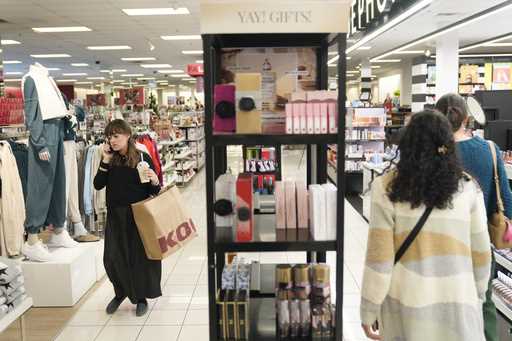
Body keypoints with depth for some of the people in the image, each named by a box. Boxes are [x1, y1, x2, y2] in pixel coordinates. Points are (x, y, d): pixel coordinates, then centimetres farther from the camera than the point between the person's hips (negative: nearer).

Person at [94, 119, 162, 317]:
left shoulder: (142, 158, -5)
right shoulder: (110, 159, 5)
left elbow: (154, 191, 0)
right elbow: (98, 185, -5)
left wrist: (154, 181, -22)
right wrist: (106, 161, -10)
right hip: (115, 215, 3)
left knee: (140, 256, 5)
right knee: (113, 257, 3)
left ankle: (141, 297, 25)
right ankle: (120, 292, 30)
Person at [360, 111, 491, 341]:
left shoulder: (387, 188, -11)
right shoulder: (468, 187, -4)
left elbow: (379, 255, -10)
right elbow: (480, 251, 3)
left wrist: (369, 310, -1)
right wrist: (477, 295, 19)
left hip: (406, 301, -1)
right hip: (458, 302, 1)